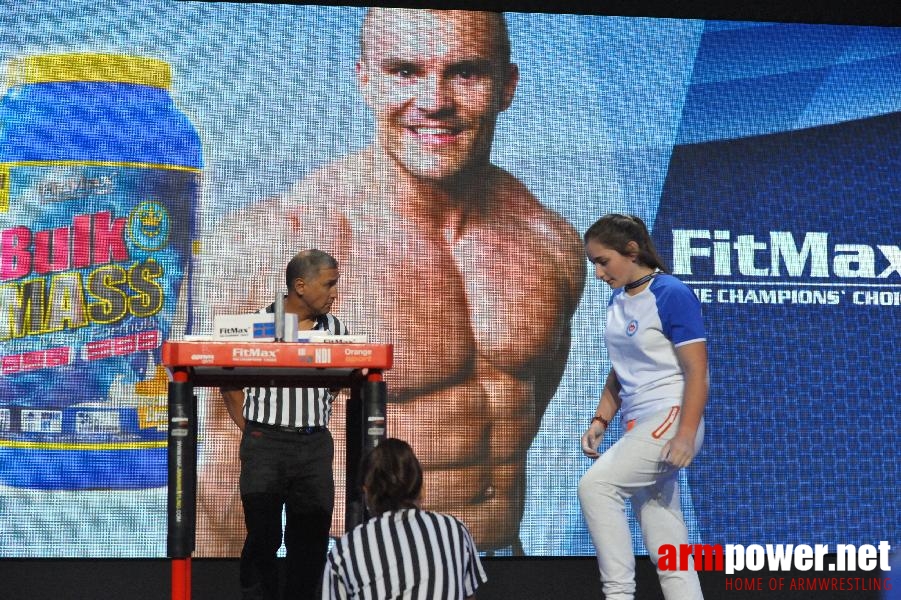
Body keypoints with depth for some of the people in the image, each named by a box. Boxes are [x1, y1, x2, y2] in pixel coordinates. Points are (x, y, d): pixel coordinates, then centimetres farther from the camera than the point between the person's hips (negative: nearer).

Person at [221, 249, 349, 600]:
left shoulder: (336, 330, 7)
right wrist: (247, 429, 0)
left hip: (314, 444, 3)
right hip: (265, 442, -3)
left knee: (311, 537, 5)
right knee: (263, 536, 2)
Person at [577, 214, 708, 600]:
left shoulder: (672, 295, -12)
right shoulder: (617, 301, 11)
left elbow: (697, 371, -16)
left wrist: (686, 436, -24)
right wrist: (601, 420, 9)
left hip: (670, 419, -8)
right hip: (639, 426, 8)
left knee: (595, 485, -22)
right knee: (667, 550, 6)